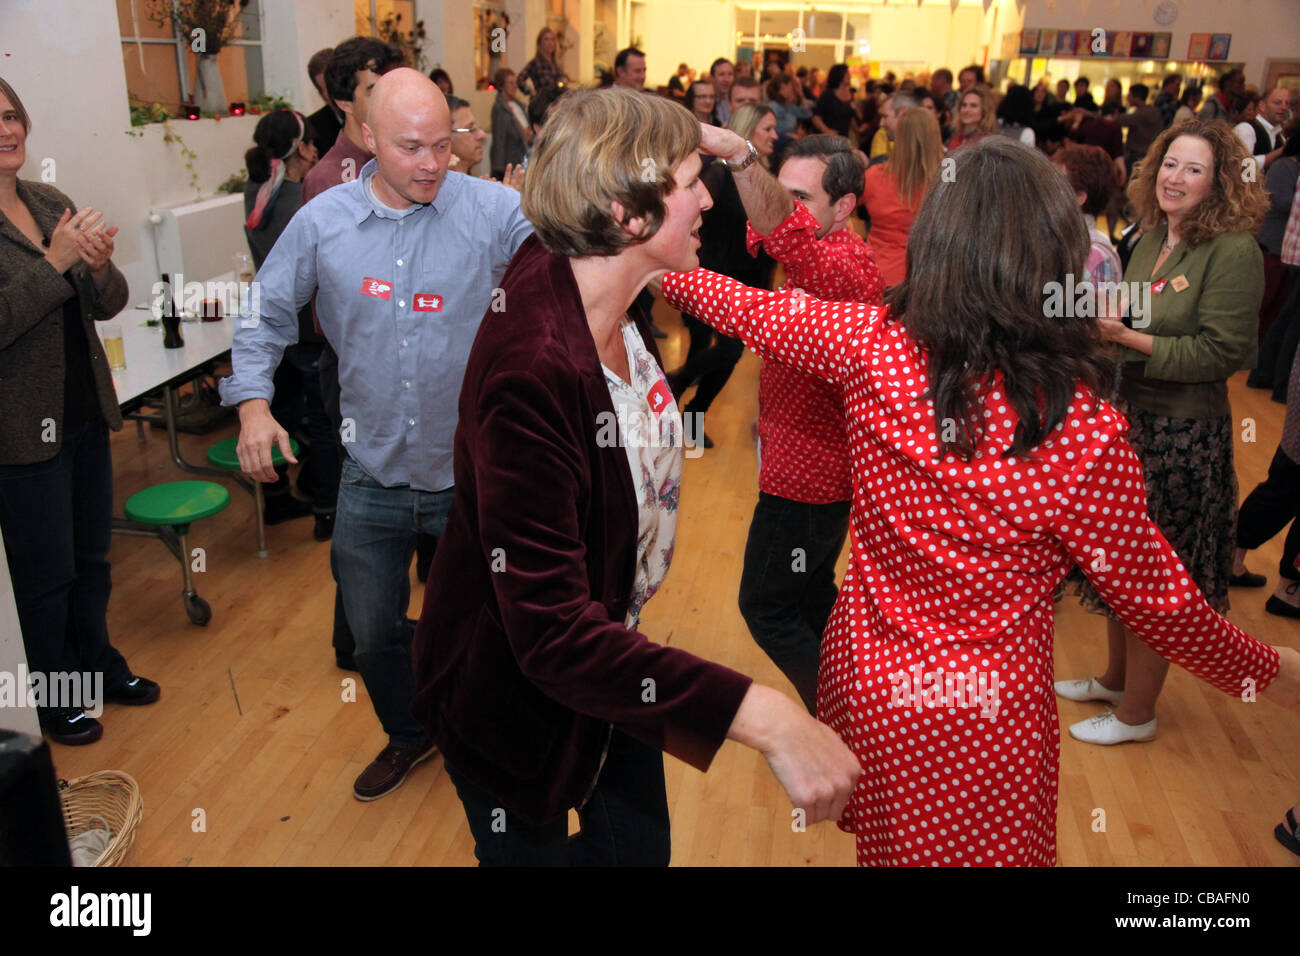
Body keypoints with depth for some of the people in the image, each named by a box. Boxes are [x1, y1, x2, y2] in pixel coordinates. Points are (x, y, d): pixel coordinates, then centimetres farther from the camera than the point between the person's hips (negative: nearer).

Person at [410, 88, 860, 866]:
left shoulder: (619, 303, -8)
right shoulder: (530, 370, -36)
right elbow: (553, 635, -39)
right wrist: (763, 716, -45)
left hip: (610, 644, 8)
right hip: (516, 696, -7)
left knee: (640, 844, 22)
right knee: (535, 850, 18)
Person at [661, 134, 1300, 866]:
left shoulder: (872, 344, -18)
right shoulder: (1084, 429, -25)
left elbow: (751, 311, 1)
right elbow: (1159, 602, -12)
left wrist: (658, 270, 20)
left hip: (867, 689, 3)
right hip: (987, 723, -3)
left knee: (893, 840, 28)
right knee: (980, 848, 23)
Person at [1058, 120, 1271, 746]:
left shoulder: (1235, 252, -16)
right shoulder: (1152, 237, 7)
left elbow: (1220, 352, -20)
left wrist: (1130, 339, -25)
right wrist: (1104, 321, -2)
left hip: (1185, 436, -7)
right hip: (1130, 416, 7)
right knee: (1118, 561, 19)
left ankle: (1136, 712, 25)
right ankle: (1115, 678, 39)